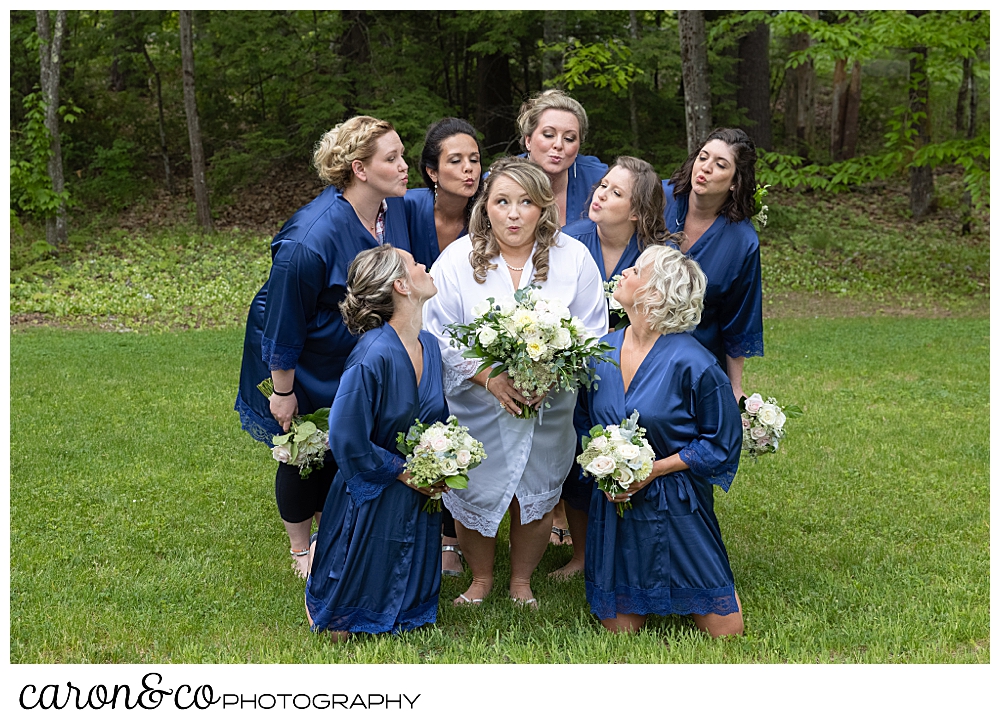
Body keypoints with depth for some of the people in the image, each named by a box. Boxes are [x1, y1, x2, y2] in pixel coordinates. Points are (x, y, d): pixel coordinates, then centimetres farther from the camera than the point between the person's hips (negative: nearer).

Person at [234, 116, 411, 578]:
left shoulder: (395, 207, -13)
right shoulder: (309, 240, -35)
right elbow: (284, 323, -24)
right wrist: (283, 390, -16)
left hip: (359, 361, 6)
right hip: (304, 366, -6)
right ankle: (301, 550, 38)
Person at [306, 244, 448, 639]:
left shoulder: (429, 345, 0)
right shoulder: (374, 356, -26)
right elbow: (346, 440, -22)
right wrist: (403, 470, -15)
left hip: (419, 500, 7)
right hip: (372, 501, -7)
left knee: (410, 612, 20)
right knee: (344, 628, 8)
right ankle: (319, 556, 35)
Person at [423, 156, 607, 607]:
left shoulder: (573, 257, -6)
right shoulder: (457, 258, -8)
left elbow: (592, 332, -3)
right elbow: (437, 333, -9)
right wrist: (490, 377, -21)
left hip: (550, 406, 1)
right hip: (476, 407, 0)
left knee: (536, 495, 14)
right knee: (472, 494, 10)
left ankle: (522, 582, 39)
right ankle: (480, 579, 37)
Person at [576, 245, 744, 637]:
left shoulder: (691, 363, -16)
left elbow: (722, 444, -9)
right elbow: (583, 420, 13)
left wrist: (654, 470, -16)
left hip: (676, 506, -3)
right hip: (614, 500, 4)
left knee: (724, 630, 0)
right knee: (620, 629, 6)